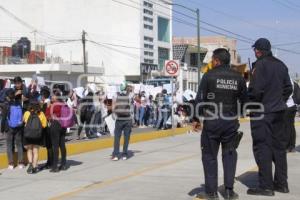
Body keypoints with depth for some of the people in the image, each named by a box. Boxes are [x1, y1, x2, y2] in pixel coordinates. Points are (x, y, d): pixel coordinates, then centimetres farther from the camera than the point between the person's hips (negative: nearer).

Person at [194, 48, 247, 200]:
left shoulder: (209, 76, -8)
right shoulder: (238, 77, 3)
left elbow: (199, 99, -9)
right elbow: (244, 100, 9)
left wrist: (196, 118, 0)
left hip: (212, 122, -3)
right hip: (231, 122, 3)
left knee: (210, 156, 6)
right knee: (229, 155, 13)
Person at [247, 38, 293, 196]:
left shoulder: (260, 65, -13)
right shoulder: (281, 65, 11)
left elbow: (255, 90, -20)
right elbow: (288, 88, 14)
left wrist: (249, 105, -5)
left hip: (262, 112, -8)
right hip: (279, 112, 8)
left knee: (262, 148, -4)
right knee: (279, 146, 13)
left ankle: (266, 186, -5)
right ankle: (281, 183, 18)